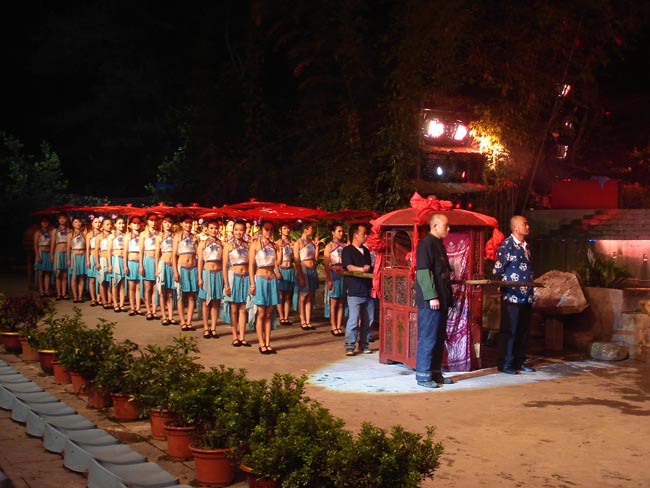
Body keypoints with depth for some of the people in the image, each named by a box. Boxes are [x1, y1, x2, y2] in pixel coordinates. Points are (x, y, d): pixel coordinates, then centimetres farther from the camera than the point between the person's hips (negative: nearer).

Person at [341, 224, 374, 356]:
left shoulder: (366, 250, 18)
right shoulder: (347, 250, -4)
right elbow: (349, 267, -19)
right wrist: (362, 269, -35)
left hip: (368, 290, 7)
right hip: (355, 291, -7)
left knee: (368, 320, 8)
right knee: (353, 319, -9)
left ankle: (363, 344, 18)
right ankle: (349, 346, -2)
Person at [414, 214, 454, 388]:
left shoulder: (439, 244, 18)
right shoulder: (426, 244, -12)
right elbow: (423, 272, -19)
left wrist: (448, 295, 20)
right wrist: (432, 296, -23)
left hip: (441, 300, 10)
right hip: (430, 301, -10)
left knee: (439, 338, 13)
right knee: (428, 338, -5)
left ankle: (435, 373, 21)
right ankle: (423, 375, 2)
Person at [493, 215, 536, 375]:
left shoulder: (526, 246, 15)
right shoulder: (506, 245, -9)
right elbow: (497, 270, -9)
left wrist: (531, 291, 17)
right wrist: (501, 284, -10)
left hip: (526, 297, 7)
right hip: (512, 297, -7)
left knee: (524, 331, 11)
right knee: (509, 331, -2)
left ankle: (519, 362, 20)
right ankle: (504, 364, 5)